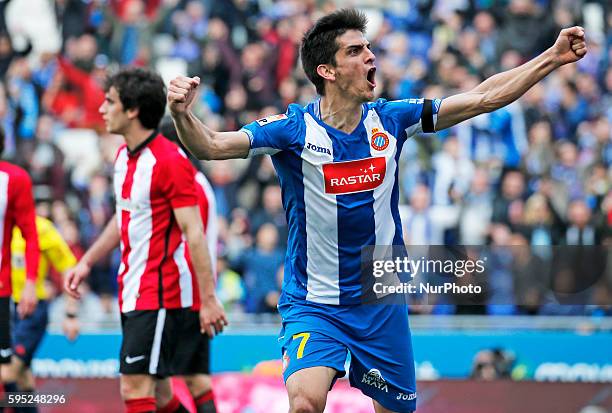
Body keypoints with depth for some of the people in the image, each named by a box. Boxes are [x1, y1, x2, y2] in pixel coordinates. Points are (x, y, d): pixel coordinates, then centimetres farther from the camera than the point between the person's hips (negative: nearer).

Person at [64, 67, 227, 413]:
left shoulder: (170, 161, -16)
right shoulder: (124, 156, 11)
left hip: (160, 294, -9)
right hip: (133, 292, 9)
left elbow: (194, 233, -19)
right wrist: (87, 262, 23)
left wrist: (209, 299, -21)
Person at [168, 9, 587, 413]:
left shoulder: (389, 120, 0)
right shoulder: (295, 129, -11)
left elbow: (484, 98, 3)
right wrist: (183, 115, -42)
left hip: (382, 304, 4)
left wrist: (553, 57, -2)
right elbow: (211, 146, -22)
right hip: (314, 305, -4)